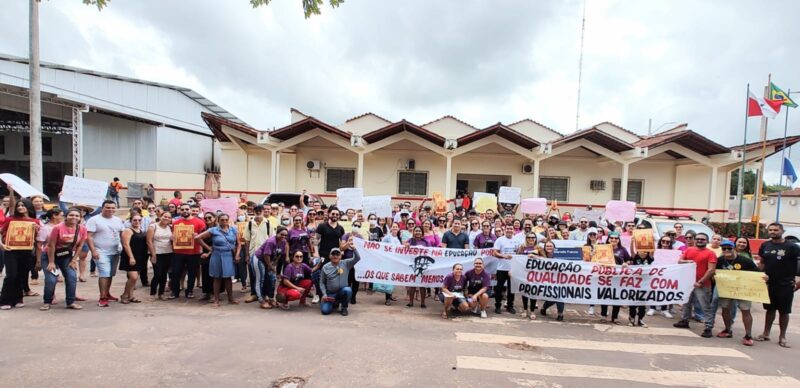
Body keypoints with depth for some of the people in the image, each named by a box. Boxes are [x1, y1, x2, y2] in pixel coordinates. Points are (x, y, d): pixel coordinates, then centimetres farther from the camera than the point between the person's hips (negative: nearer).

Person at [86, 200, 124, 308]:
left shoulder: (118, 220, 11)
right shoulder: (94, 220, -6)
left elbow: (122, 234, 18)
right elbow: (89, 236, -11)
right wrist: (93, 251, -17)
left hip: (115, 252, 6)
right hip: (101, 252, -6)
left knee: (110, 274, 12)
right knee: (104, 274, -14)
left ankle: (107, 294, 25)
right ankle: (102, 298, -11)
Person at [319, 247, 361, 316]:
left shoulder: (346, 264, -4)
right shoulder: (325, 267, -1)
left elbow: (357, 258, -18)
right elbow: (322, 282, 4)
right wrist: (324, 294, -8)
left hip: (342, 292, -1)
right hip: (330, 294, 1)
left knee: (348, 290, -34)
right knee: (325, 310, -17)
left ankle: (344, 308, -5)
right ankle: (335, 304, 21)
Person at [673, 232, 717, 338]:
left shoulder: (710, 253, -7)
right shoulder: (689, 250, 9)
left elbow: (711, 270, -14)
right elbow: (679, 261, 11)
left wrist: (700, 282, -17)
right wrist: (687, 261, -12)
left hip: (702, 285, -6)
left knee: (705, 307, -3)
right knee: (686, 303, 18)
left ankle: (708, 328, 2)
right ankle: (684, 321, 32)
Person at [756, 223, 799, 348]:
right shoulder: (765, 246, 4)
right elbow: (762, 263, 12)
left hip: (786, 285, -3)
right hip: (769, 284, 3)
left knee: (784, 311, 6)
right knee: (770, 309, 13)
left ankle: (782, 337, 16)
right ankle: (766, 334, 20)